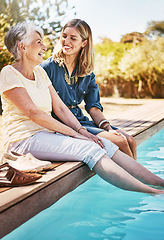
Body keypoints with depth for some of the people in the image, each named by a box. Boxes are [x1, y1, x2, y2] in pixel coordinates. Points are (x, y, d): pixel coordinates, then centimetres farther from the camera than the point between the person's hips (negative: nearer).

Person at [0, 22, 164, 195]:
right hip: (24, 139, -7)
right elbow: (33, 113, -17)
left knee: (106, 145, -12)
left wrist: (82, 131, -6)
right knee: (91, 150, -26)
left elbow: (60, 107, 10)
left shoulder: (39, 72, 15)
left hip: (47, 132, 7)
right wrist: (74, 133, -18)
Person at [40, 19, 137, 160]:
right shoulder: (48, 67, -7)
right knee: (119, 141, -19)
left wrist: (108, 127, -11)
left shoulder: (87, 73, 11)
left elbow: (93, 107, 9)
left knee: (130, 141, -11)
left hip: (81, 120, 6)